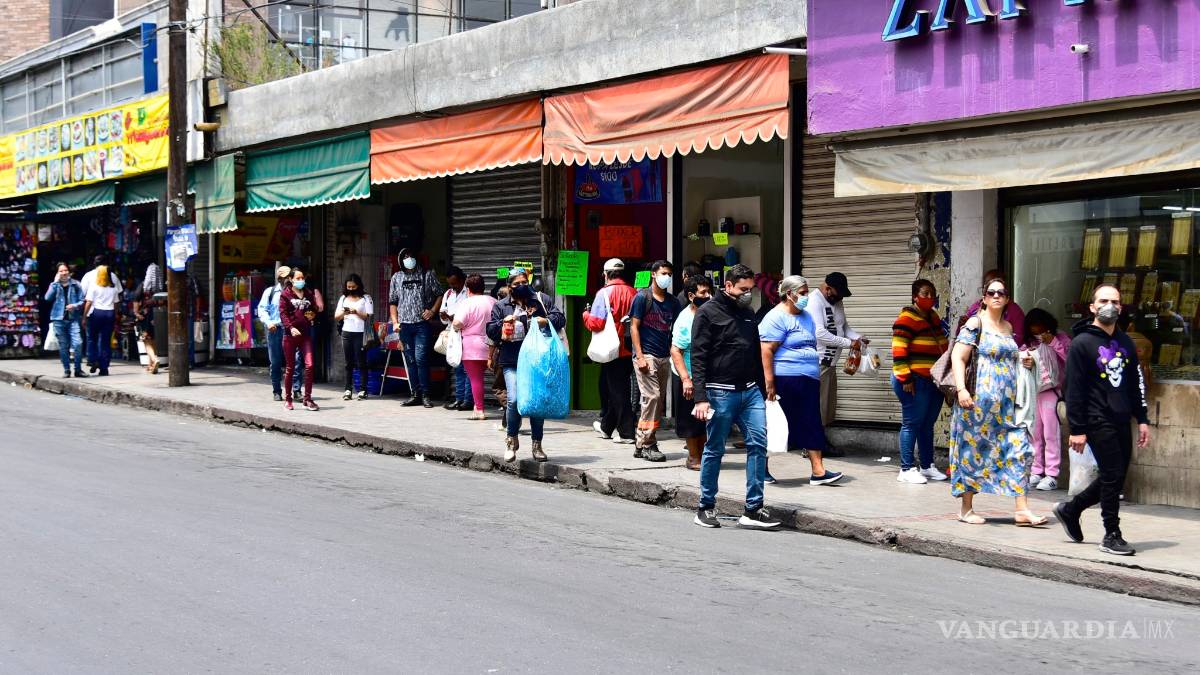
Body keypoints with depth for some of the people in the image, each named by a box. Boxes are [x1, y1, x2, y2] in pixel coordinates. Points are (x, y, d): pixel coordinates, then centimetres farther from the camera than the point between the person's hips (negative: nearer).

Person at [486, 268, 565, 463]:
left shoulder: (541, 300, 8)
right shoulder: (501, 306, 10)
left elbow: (560, 318, 4)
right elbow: (491, 331, 6)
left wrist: (547, 321, -16)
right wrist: (504, 322, -12)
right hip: (512, 362, -1)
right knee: (514, 400, -14)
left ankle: (537, 445, 17)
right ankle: (512, 440, 8)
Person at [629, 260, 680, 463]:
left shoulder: (672, 302, 14)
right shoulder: (642, 298, -3)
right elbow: (634, 327, -5)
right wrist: (640, 356, -13)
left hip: (665, 357, 6)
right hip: (647, 355, -6)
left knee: (659, 400, 5)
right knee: (652, 396, -13)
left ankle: (642, 444, 12)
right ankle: (647, 445, -8)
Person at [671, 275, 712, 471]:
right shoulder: (685, 319, -19)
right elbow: (675, 351, -21)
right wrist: (685, 379, -27)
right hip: (687, 376, -6)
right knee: (691, 419, 4)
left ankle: (701, 454, 26)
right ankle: (693, 458, 16)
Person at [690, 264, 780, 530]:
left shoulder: (748, 314, 16)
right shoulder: (708, 313, -4)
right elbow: (698, 357, -10)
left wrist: (762, 391, 19)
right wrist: (700, 397, -18)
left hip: (750, 391, 6)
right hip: (720, 393, -6)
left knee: (758, 444, -5)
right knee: (715, 450, 2)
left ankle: (753, 509, -2)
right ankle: (706, 508, 15)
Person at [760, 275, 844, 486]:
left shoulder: (806, 316, 17)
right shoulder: (777, 317, -10)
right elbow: (766, 350, -17)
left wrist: (817, 375, 23)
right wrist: (769, 383, -21)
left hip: (808, 381, 8)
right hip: (785, 381, -8)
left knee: (812, 426, 3)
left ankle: (818, 471, 1)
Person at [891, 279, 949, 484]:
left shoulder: (933, 318, 17)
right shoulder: (907, 319, -10)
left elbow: (942, 348, 26)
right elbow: (898, 351, -17)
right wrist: (905, 378, -21)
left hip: (934, 381, 8)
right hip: (915, 382, -8)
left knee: (928, 425, 13)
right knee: (911, 423, -5)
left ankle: (926, 466, 21)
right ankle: (906, 469, -1)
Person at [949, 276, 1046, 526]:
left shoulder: (1008, 327, 17)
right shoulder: (975, 323, -3)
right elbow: (958, 357, -10)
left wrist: (1024, 361, 11)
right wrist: (961, 389, -21)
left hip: (1008, 402, 7)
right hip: (980, 399, -6)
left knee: (1020, 449, -3)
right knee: (975, 449, 0)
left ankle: (1022, 510, -2)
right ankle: (966, 508, 11)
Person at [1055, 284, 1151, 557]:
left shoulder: (1125, 343, 14)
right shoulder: (1082, 343, -6)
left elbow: (1136, 383, 19)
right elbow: (1074, 390, -9)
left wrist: (1142, 419, 11)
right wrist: (1077, 429, -12)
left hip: (1121, 421, 7)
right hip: (1097, 422, -7)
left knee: (1115, 478, 9)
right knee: (1113, 475, -8)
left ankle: (1070, 509, 28)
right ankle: (1112, 536, 3)